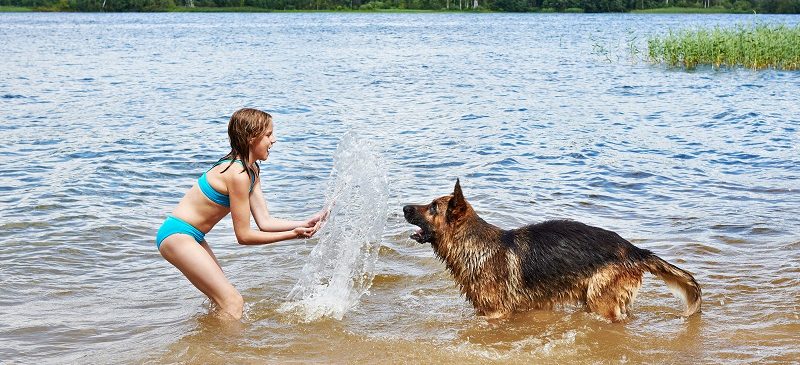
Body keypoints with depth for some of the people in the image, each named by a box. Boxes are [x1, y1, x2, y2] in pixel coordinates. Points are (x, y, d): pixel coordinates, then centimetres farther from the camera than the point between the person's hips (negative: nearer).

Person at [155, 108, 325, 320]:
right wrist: (292, 234, -16)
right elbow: (244, 236, -18)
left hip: (190, 236, 10)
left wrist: (305, 224, -4)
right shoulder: (238, 175, -22)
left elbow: (264, 221, 4)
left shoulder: (251, 171, 8)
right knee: (233, 304, -13)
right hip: (177, 235, -10)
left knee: (224, 302, 15)